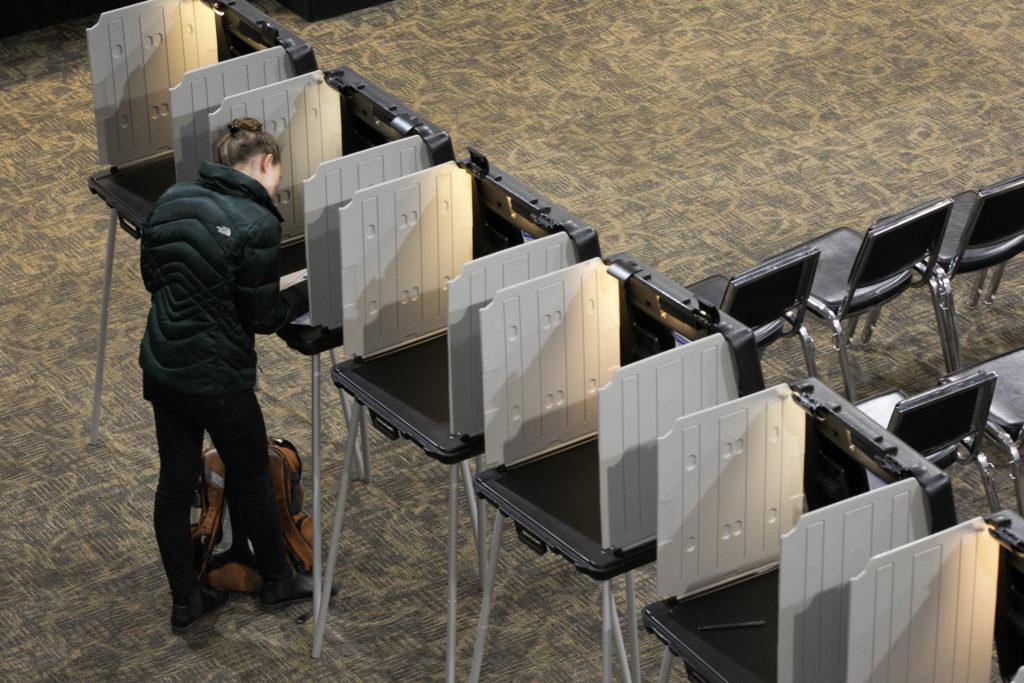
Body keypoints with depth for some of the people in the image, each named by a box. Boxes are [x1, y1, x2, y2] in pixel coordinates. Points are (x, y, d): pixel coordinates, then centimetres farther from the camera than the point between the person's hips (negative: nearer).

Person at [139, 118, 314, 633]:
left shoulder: (172, 200, -1)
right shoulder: (257, 224, -21)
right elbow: (263, 317, -13)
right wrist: (310, 292, 2)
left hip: (161, 366, 6)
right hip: (217, 377, -6)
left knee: (175, 481, 15)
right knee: (250, 478, 15)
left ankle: (185, 601, 26)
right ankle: (277, 581, 36)